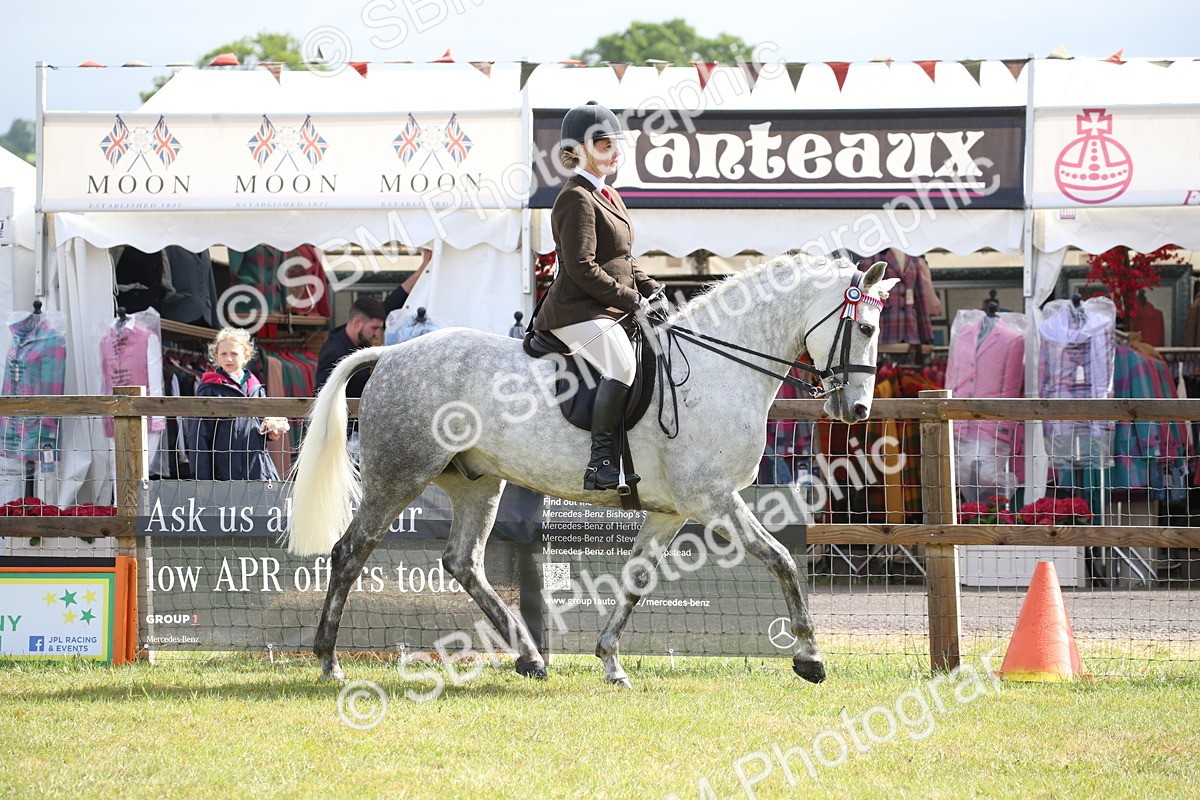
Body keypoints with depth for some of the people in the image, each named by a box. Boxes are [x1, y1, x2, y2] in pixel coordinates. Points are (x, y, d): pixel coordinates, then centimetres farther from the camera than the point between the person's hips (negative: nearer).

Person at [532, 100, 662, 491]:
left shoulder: (607, 196, 20)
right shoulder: (577, 199, -11)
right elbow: (582, 268, -19)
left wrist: (649, 288, 11)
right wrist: (631, 299, -16)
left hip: (611, 310, 11)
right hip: (578, 311, -11)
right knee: (622, 363, -32)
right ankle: (600, 462, -34)